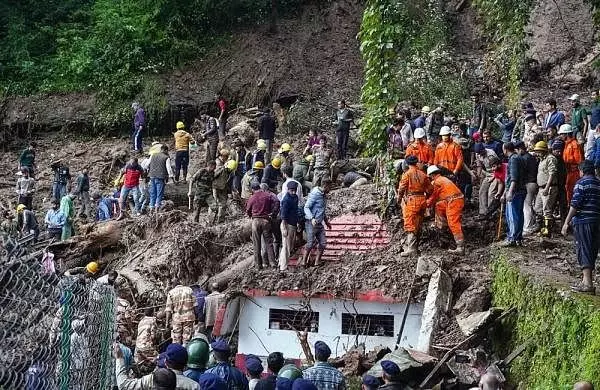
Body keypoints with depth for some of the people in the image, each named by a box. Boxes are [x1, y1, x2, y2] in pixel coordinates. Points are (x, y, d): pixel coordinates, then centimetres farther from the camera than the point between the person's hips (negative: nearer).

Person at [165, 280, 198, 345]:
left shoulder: (171, 292, 2)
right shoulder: (189, 290, 6)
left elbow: (168, 309, -2)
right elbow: (194, 304, 2)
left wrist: (167, 321, 1)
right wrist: (195, 316, 8)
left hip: (176, 318, -1)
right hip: (189, 316, 1)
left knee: (176, 338, 7)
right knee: (187, 337, 6)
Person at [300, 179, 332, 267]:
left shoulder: (324, 195, 13)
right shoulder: (314, 194, -14)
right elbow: (306, 207, -18)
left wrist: (326, 221, 30)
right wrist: (312, 218, -31)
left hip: (319, 223, 8)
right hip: (311, 223, -8)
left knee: (323, 243, 3)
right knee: (310, 243, -9)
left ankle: (317, 262, 11)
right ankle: (303, 261, 4)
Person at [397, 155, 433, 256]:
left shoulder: (407, 174, -7)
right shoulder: (423, 174, 9)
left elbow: (402, 188, -11)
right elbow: (429, 189, 11)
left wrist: (399, 198, 5)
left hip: (411, 200, -6)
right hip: (422, 200, 6)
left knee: (410, 225, -7)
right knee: (417, 224, 14)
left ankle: (411, 248, -15)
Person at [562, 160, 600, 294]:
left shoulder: (581, 183, -7)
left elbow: (575, 205, -13)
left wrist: (566, 222, -11)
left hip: (583, 221, -7)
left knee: (584, 251, -7)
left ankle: (587, 283, -12)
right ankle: (587, 280, 22)